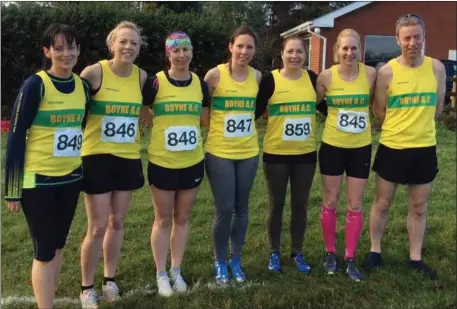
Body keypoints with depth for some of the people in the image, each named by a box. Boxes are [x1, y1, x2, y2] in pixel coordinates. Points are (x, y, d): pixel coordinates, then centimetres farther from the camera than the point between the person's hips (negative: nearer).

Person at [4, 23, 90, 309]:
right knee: (44, 251, 3)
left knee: (58, 246, 16)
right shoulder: (35, 85, -13)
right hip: (38, 181, -5)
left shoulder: (84, 86, 3)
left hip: (71, 179, 6)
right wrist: (13, 189, -11)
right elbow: (16, 137, -11)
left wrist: (86, 171, 18)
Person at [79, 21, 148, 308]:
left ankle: (110, 279, 32)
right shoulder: (94, 72, -12)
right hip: (97, 157, -4)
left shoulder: (142, 77, 1)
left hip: (129, 158, 4)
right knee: (98, 227, 0)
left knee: (117, 222, 14)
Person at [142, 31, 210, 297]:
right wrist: (162, 127, -5)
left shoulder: (200, 84, 3)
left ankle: (177, 271, 28)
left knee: (183, 218, 13)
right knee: (163, 219, 8)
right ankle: (161, 274, 22)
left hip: (193, 163, 3)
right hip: (162, 162, -3)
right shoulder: (156, 82, -8)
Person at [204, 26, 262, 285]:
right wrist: (216, 129, -3)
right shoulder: (215, 74, -10)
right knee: (224, 210, -1)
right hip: (220, 152, -4)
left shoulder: (257, 76, 2)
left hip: (248, 152, 4)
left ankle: (236, 261, 27)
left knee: (242, 208, 12)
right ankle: (220, 263, 19)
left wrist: (249, 125, 8)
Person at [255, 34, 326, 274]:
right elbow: (256, 111, -6)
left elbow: (326, 107, 13)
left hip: (306, 154, 2)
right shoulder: (270, 80, -6)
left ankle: (298, 253, 27)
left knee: (300, 205, 12)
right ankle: (274, 253, 25)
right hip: (276, 154, -2)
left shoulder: (312, 78, 2)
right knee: (276, 205, 8)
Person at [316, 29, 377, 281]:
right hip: (332, 146, -1)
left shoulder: (370, 74, -7)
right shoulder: (326, 76, -9)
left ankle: (350, 258, 20)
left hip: (361, 147, 1)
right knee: (330, 202, 9)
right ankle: (330, 253, 26)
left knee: (355, 205, 8)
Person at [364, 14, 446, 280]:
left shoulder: (437, 68, -2)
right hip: (392, 147, -2)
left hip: (425, 148, 2)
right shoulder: (387, 71, -10)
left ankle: (416, 258, 25)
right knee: (382, 203, 10)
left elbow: (438, 106, 10)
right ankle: (375, 251, 26)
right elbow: (379, 111, -1)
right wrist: (400, 128, 9)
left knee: (419, 207, 11)